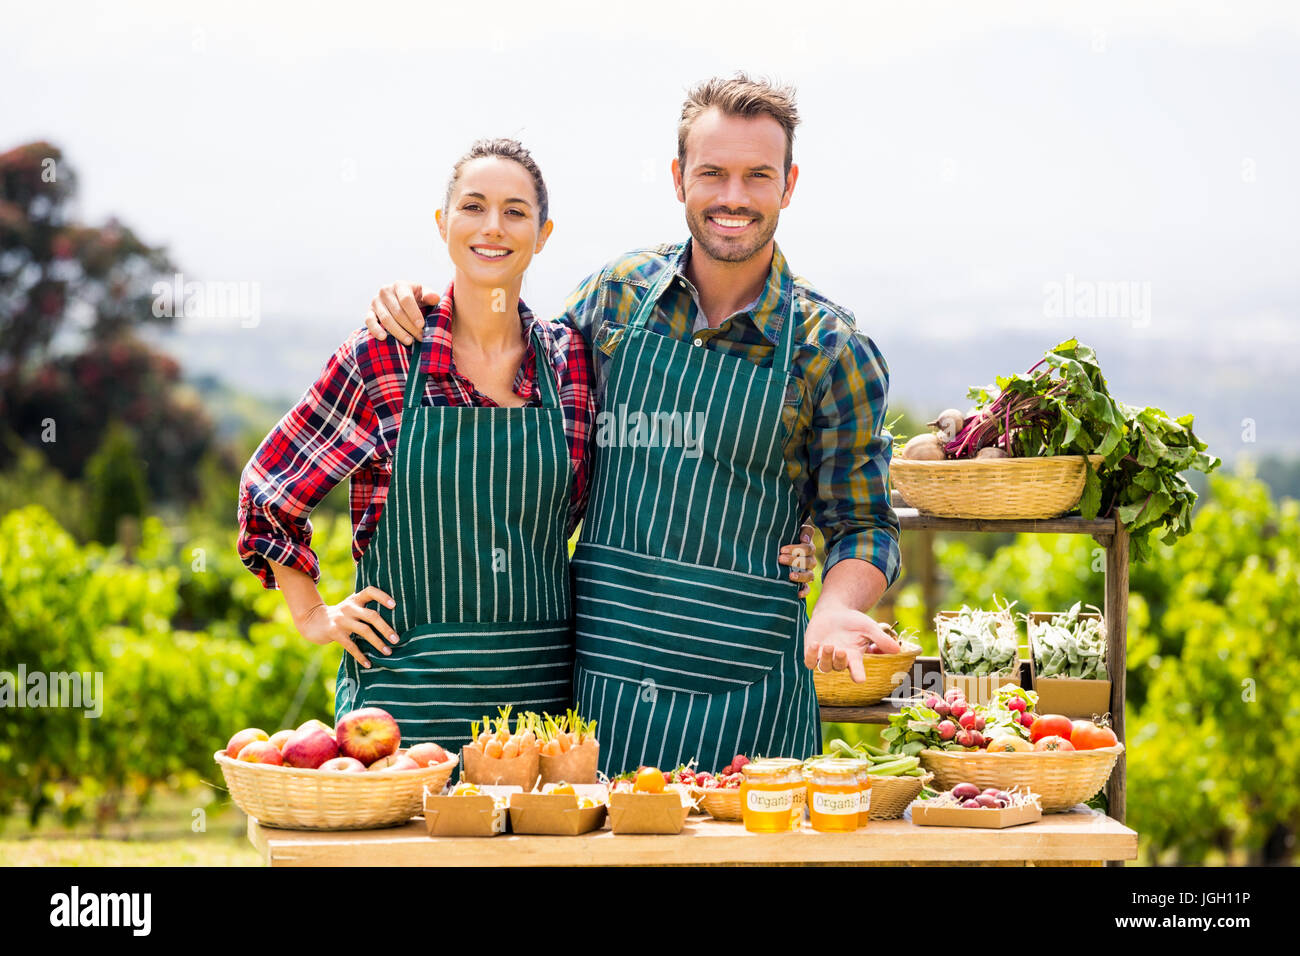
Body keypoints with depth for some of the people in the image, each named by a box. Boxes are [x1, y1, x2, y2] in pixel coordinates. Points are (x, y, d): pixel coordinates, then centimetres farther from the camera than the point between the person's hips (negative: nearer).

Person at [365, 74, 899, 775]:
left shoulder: (830, 348, -4)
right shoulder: (621, 291, 5)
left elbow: (860, 525, -1)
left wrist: (834, 613, -22)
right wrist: (416, 311, 4)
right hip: (598, 667, 3)